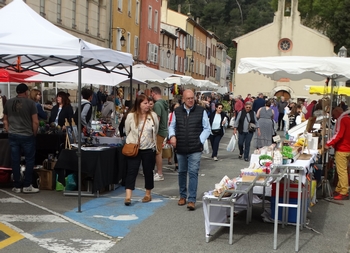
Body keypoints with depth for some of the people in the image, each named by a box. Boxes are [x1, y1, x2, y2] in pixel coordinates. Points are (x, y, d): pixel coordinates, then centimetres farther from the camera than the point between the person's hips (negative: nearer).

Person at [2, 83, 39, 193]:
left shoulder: (8, 102, 5)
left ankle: (17, 186, 14)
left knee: (15, 160, 8)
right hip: (27, 136, -4)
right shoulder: (30, 103, -8)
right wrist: (34, 133, 2)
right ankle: (27, 186, 7)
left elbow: (5, 119, 11)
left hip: (13, 135, 4)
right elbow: (35, 122, -11)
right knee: (29, 160, 6)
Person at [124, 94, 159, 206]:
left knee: (148, 171, 11)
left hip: (149, 149, 2)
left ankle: (148, 194, 25)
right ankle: (128, 196, -7)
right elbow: (127, 131, 7)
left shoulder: (153, 115, -3)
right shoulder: (131, 116, -6)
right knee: (131, 171, -5)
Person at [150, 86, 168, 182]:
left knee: (158, 153, -2)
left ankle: (160, 174, 3)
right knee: (159, 152, 15)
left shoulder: (157, 104, -18)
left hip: (159, 131, -9)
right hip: (164, 130, 9)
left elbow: (157, 119, -22)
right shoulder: (164, 103, 11)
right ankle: (159, 172, 21)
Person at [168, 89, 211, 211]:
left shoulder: (201, 111, -2)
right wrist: (172, 136, -5)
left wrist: (200, 140, -8)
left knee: (193, 173, -7)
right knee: (182, 172, 14)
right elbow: (172, 126, 14)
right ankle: (182, 196, 30)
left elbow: (207, 129, 3)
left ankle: (192, 200, -3)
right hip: (180, 149, 3)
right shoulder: (177, 111, 5)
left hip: (195, 149, -3)